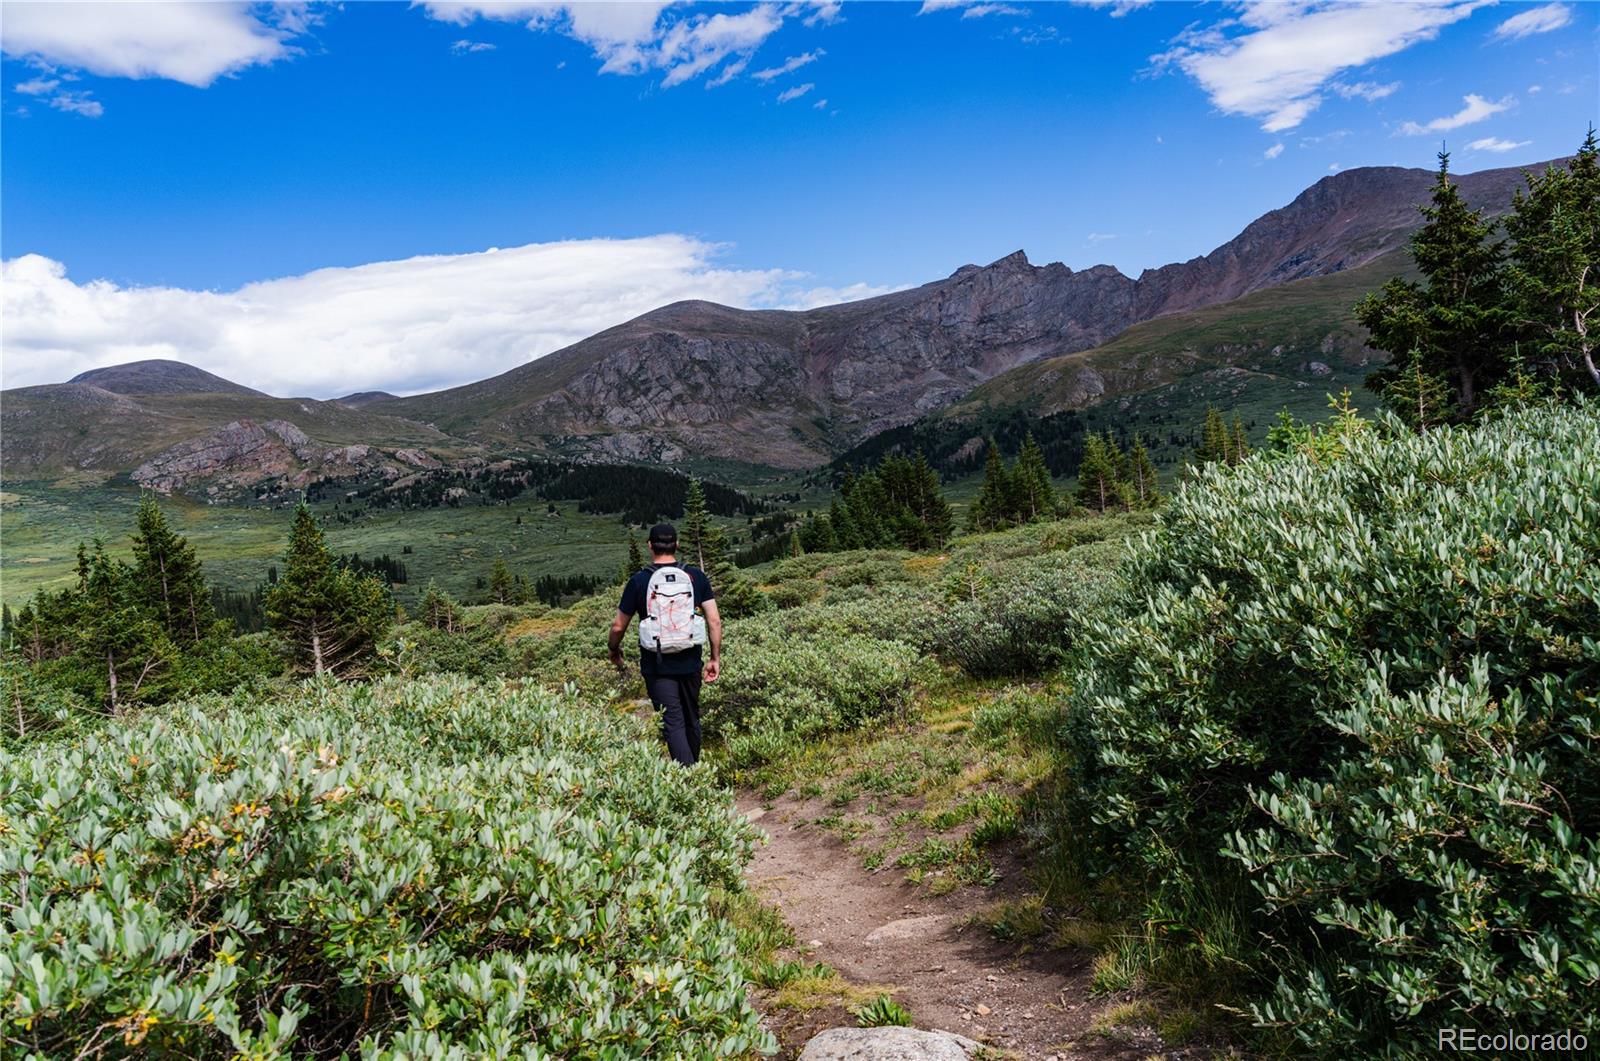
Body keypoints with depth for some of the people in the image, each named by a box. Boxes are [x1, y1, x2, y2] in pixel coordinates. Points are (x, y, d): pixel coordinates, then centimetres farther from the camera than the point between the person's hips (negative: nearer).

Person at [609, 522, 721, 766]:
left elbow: (618, 626, 0)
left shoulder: (638, 581, -7)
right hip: (690, 663, 3)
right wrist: (715, 658, 5)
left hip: (657, 667, -3)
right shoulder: (696, 576, -1)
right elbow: (714, 621, -4)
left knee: (673, 723, -3)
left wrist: (614, 651, 20)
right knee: (691, 719, 20)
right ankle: (694, 767, 35)